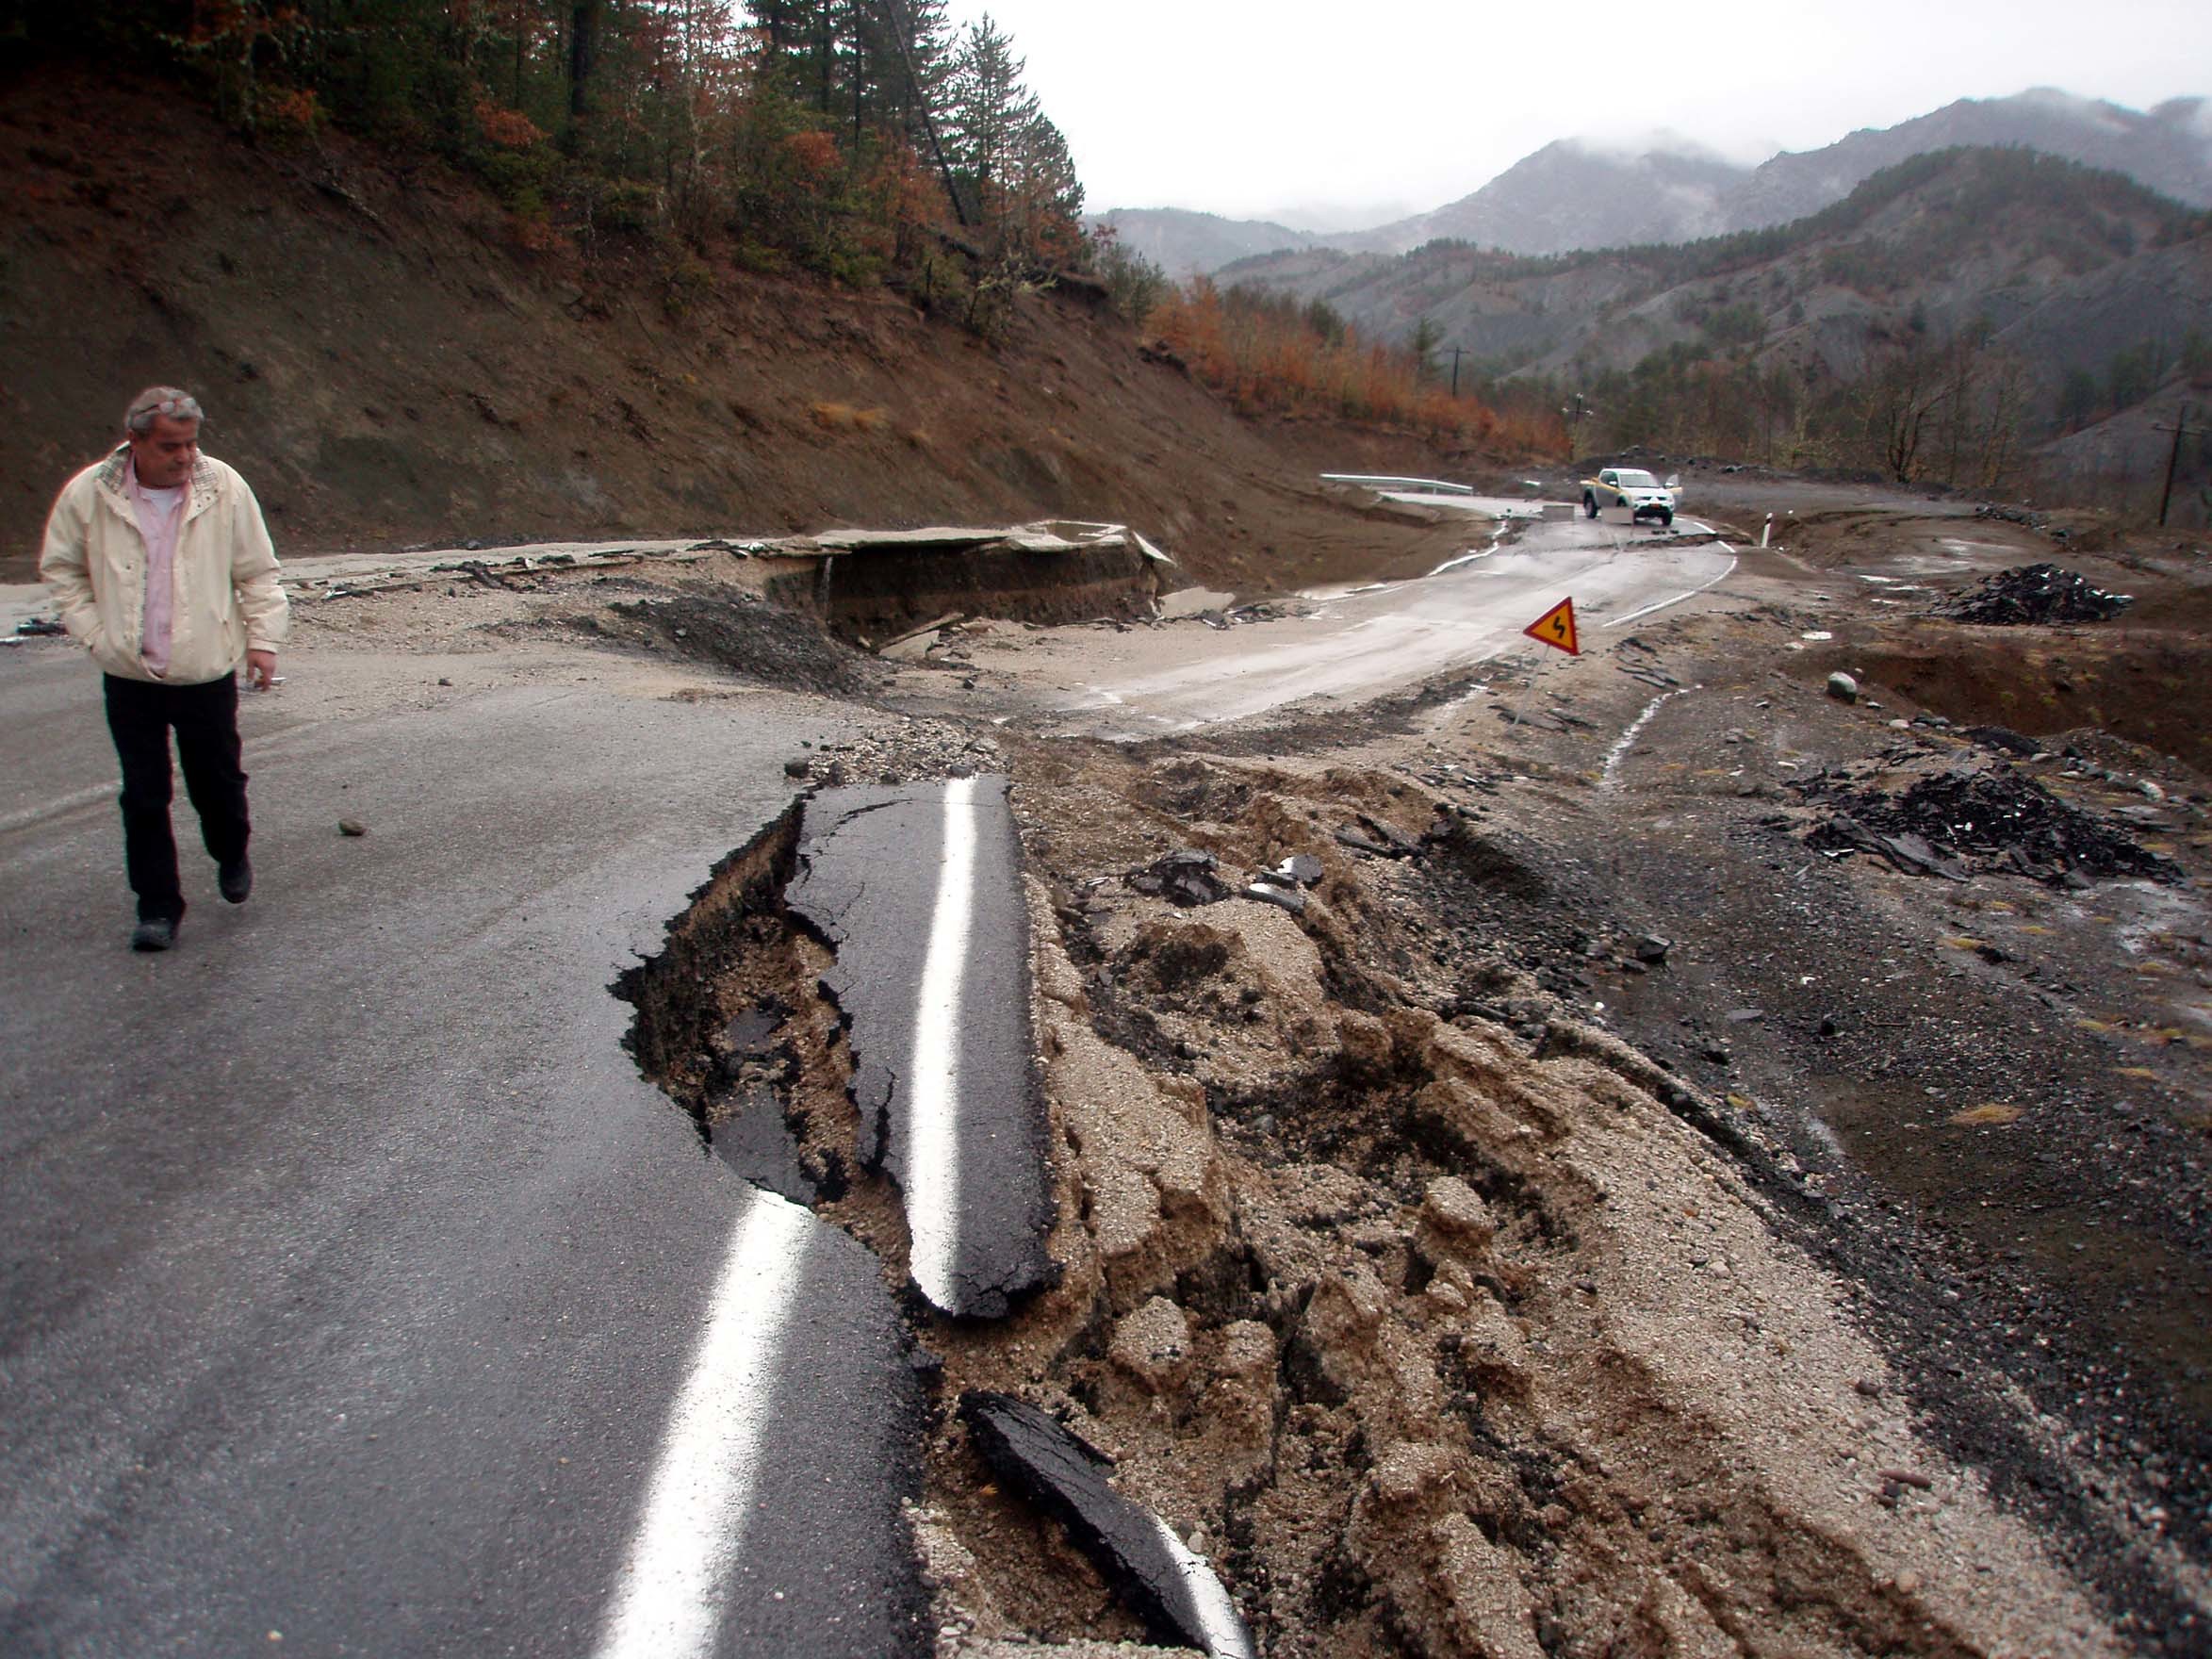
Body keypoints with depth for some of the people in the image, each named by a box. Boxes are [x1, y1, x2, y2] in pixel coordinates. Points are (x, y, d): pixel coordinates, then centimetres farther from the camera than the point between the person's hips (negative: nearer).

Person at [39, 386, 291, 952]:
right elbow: (61, 569, 8)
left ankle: (232, 855, 42)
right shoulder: (88, 493, -6)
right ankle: (157, 906, 15)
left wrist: (263, 638, -2)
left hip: (207, 672, 0)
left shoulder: (224, 488, -8)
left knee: (217, 781, 12)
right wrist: (95, 631, -1)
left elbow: (258, 572, 3)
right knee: (143, 798, 4)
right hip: (128, 676, 1)